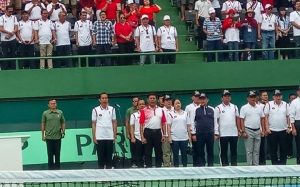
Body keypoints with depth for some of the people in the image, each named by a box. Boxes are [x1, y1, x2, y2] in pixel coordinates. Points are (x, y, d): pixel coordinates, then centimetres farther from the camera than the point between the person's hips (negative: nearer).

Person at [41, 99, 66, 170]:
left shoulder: (60, 113, 6)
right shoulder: (45, 113, 2)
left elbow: (63, 123, 14)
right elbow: (43, 124, 6)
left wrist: (63, 131, 2)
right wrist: (43, 135, 4)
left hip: (58, 137, 1)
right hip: (49, 137, -1)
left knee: (57, 154, 5)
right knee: (50, 154, 2)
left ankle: (57, 168, 14)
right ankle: (50, 168, 10)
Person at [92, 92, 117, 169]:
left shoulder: (112, 109, 7)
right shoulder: (95, 110, 1)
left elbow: (114, 123, 9)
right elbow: (93, 124, 3)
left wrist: (115, 135, 2)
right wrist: (94, 137, -3)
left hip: (110, 137, 2)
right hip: (99, 137, -2)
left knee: (109, 157, 4)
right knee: (101, 157, 2)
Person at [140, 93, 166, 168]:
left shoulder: (161, 110, 9)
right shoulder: (144, 110, 1)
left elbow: (163, 123, 9)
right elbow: (141, 124, -2)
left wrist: (164, 135, 3)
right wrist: (142, 137, -8)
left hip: (158, 132, 2)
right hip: (148, 132, -2)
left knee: (159, 152, 7)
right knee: (148, 152, 2)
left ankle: (158, 166, 14)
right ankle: (148, 167, 9)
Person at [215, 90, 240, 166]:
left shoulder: (234, 107, 10)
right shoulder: (218, 108, 0)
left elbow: (237, 119, 12)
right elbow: (215, 121, -1)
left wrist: (239, 130, 6)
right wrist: (216, 132, -8)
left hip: (234, 133, 3)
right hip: (223, 134, -2)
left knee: (234, 151, 5)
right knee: (223, 152, 2)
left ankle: (234, 165, 10)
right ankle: (225, 166, 7)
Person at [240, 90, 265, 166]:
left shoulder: (259, 108, 11)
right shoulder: (244, 108, -3)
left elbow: (262, 119, 14)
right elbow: (242, 120, -7)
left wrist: (263, 130, 7)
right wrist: (243, 131, -13)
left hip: (258, 131, 5)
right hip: (249, 131, -5)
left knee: (256, 151, 8)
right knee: (249, 151, -2)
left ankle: (256, 165, 12)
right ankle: (249, 165, 1)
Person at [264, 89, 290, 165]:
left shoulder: (285, 105, 6)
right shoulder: (269, 104, -1)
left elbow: (288, 117, 9)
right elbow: (266, 117, -1)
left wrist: (289, 127, 2)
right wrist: (267, 128, -8)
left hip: (283, 130, 2)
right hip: (272, 130, -2)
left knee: (283, 149, 4)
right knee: (273, 149, 3)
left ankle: (283, 163, 12)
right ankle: (275, 164, 10)